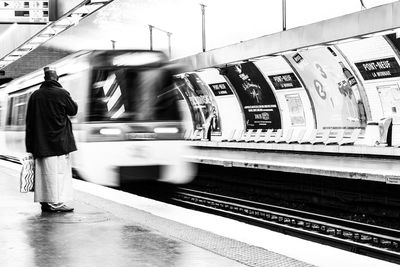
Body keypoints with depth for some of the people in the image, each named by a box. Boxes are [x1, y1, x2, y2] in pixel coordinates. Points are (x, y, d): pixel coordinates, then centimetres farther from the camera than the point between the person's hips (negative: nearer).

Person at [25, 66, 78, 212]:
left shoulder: (35, 95, 4)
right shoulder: (62, 93, -10)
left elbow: (29, 120, 7)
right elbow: (74, 110, 1)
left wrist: (31, 144, 13)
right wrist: (71, 100, 21)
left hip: (41, 142, 5)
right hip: (59, 141, -5)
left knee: (43, 171, 10)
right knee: (59, 170, -2)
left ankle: (44, 201, 14)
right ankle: (56, 202, -6)